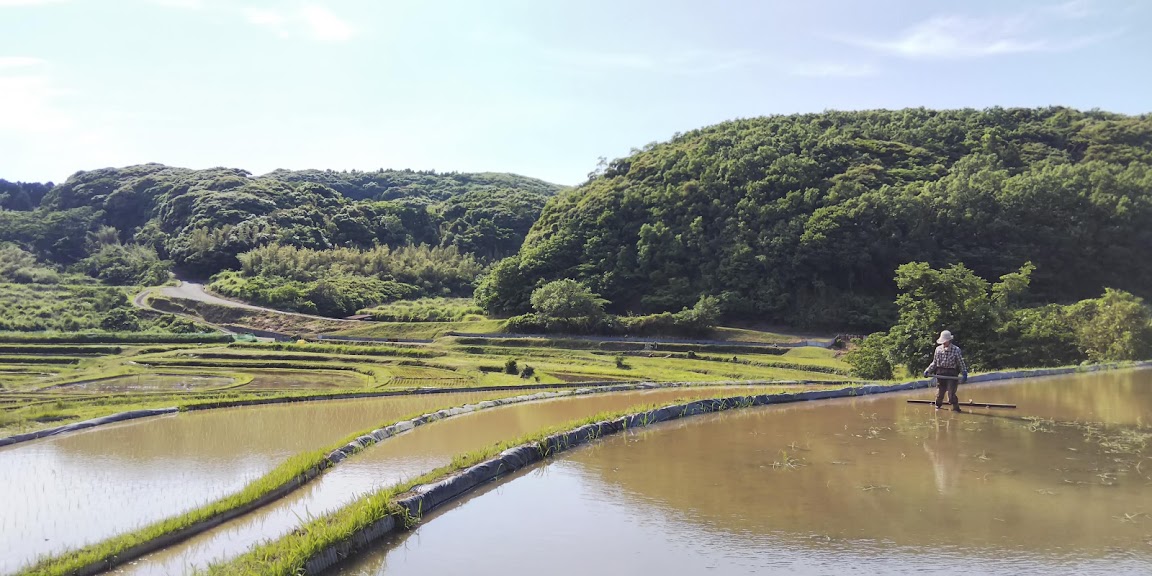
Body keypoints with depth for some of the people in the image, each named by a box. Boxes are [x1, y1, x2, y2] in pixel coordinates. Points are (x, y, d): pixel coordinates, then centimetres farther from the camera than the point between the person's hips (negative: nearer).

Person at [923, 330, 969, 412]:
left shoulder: (956, 350, -1)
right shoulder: (938, 349, 9)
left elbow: (961, 363, 1)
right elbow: (934, 363, 15)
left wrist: (964, 374, -10)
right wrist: (928, 371, 5)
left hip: (951, 375, -3)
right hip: (940, 374, 3)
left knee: (951, 395, -10)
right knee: (939, 394, 7)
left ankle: (956, 408, 7)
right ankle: (937, 408, 25)